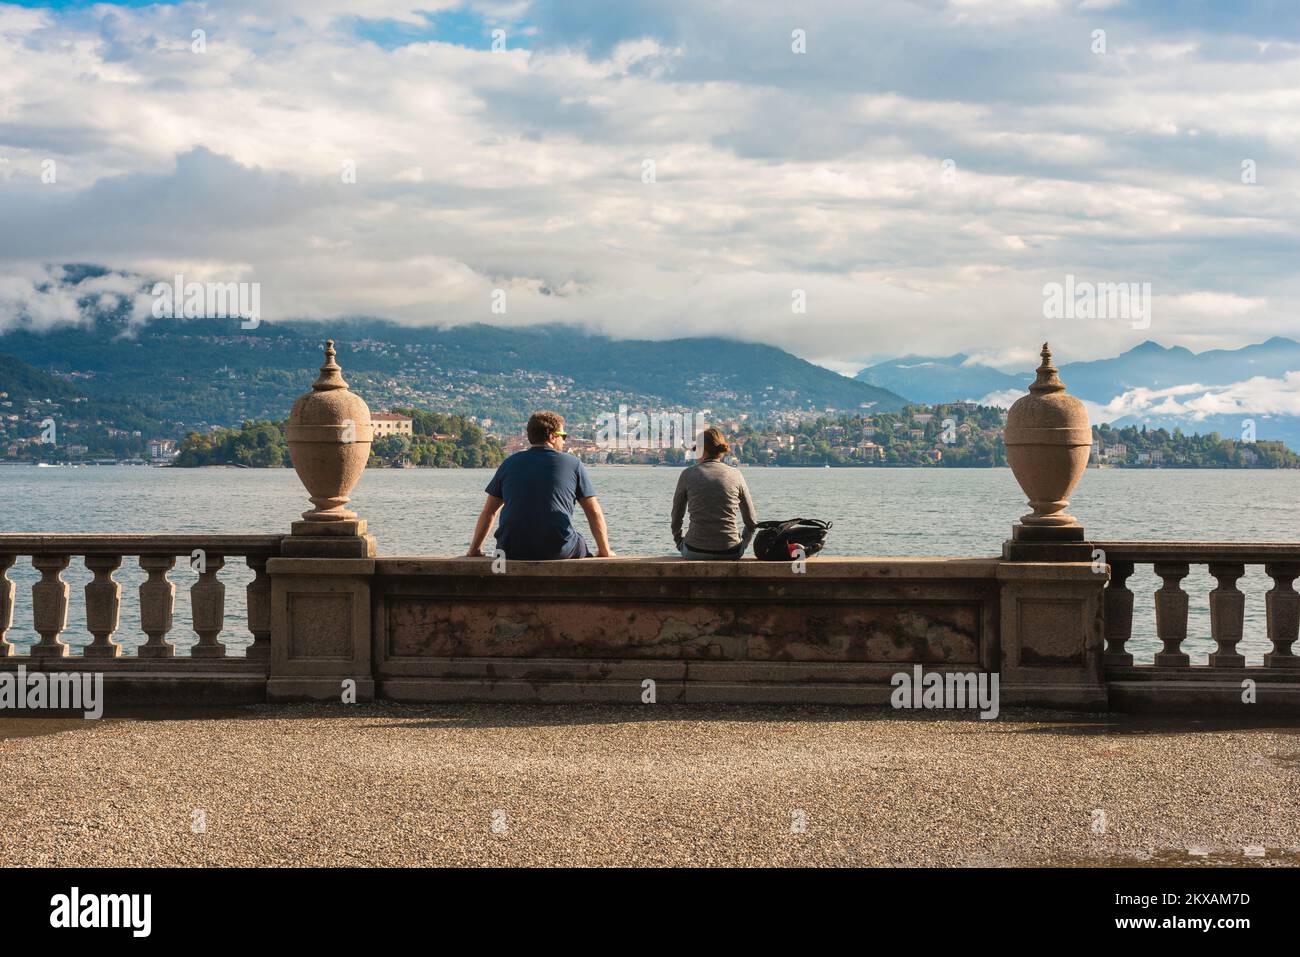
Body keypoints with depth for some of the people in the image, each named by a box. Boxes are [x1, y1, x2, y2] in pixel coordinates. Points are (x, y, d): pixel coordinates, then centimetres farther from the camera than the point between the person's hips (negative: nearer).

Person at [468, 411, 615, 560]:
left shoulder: (509, 463, 11)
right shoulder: (573, 464, 5)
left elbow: (488, 512, 16)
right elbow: (594, 513, 4)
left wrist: (475, 549, 26)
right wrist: (605, 552, 14)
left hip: (513, 552, 2)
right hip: (558, 550, -2)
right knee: (583, 548, 28)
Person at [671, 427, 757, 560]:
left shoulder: (687, 474, -1)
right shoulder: (735, 474, 2)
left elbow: (677, 516, 10)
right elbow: (751, 521, 8)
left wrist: (679, 541, 27)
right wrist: (741, 547, 23)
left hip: (695, 552, 0)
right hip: (730, 552, 1)